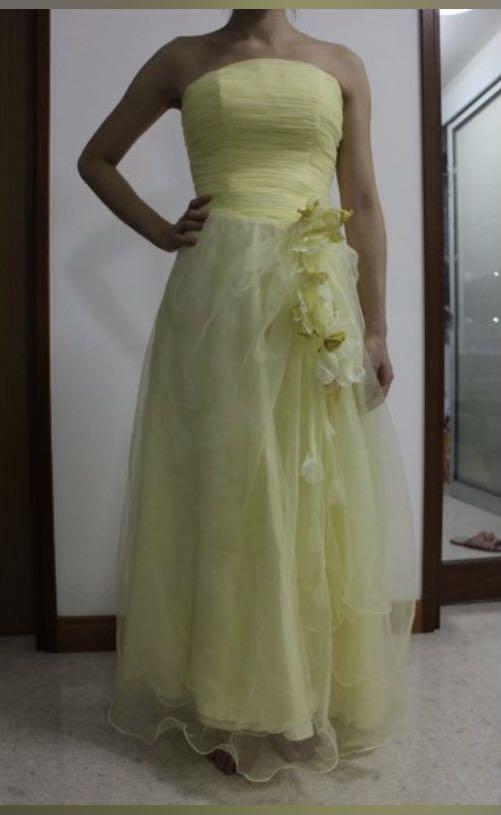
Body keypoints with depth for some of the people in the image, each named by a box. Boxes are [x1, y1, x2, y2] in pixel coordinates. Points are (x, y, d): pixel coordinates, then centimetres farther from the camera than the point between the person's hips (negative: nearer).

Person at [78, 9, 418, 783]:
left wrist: (376, 330, 3)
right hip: (217, 292, -1)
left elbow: (365, 208, 10)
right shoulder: (183, 59, 14)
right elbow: (96, 157, 20)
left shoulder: (342, 66, 16)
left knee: (318, 497, 5)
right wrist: (160, 231, 4)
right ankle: (229, 707, 18)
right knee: (224, 493, 2)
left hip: (321, 300, 2)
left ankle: (317, 695, 25)